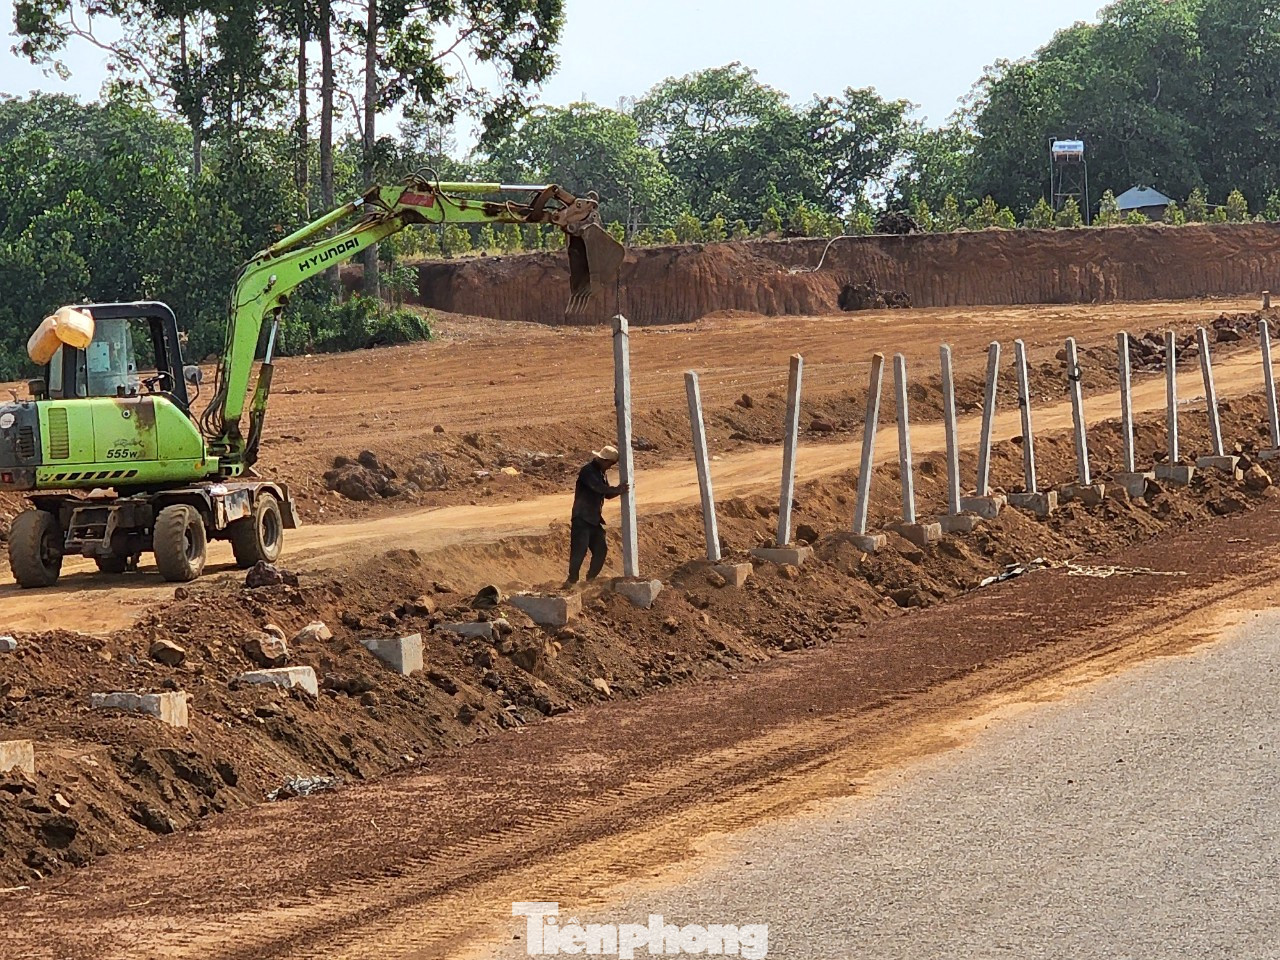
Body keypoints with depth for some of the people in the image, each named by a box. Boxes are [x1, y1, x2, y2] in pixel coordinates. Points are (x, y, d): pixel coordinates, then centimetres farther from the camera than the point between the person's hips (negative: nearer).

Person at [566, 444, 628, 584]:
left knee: (601, 550, 7)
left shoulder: (602, 473, 15)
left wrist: (619, 490, -3)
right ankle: (572, 580, -9)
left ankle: (591, 579, 17)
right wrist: (618, 490, -29)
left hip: (594, 519, 9)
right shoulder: (587, 471, -13)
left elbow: (607, 494, 16)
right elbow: (598, 487, -27)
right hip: (582, 519, -9)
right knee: (579, 550, -12)